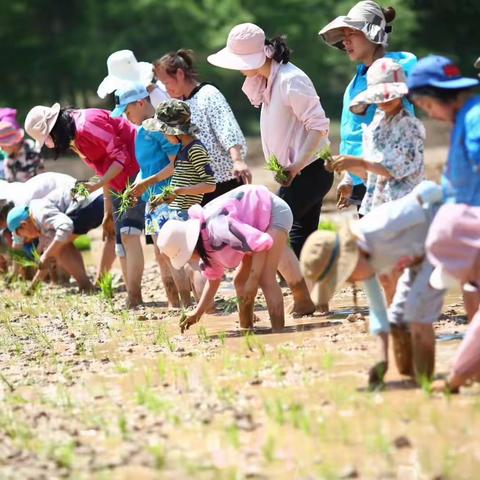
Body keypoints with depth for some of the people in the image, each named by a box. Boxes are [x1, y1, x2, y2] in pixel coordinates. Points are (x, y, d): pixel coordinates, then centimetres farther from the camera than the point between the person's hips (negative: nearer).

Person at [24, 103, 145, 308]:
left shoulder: (88, 124, -22)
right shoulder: (75, 138, 9)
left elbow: (121, 158, -22)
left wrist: (96, 186, -25)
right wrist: (108, 211, 17)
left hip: (137, 172, -10)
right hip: (121, 183, 10)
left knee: (129, 233, -18)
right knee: (121, 239, 7)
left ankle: (133, 298, -21)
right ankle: (132, 299, 8)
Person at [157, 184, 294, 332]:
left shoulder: (217, 229, -34)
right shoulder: (206, 243, -3)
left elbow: (263, 243, -33)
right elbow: (213, 278, 10)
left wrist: (253, 280, -29)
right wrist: (198, 312, 4)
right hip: (259, 223, 10)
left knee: (266, 280, -21)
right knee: (241, 280, 11)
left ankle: (278, 333, -23)